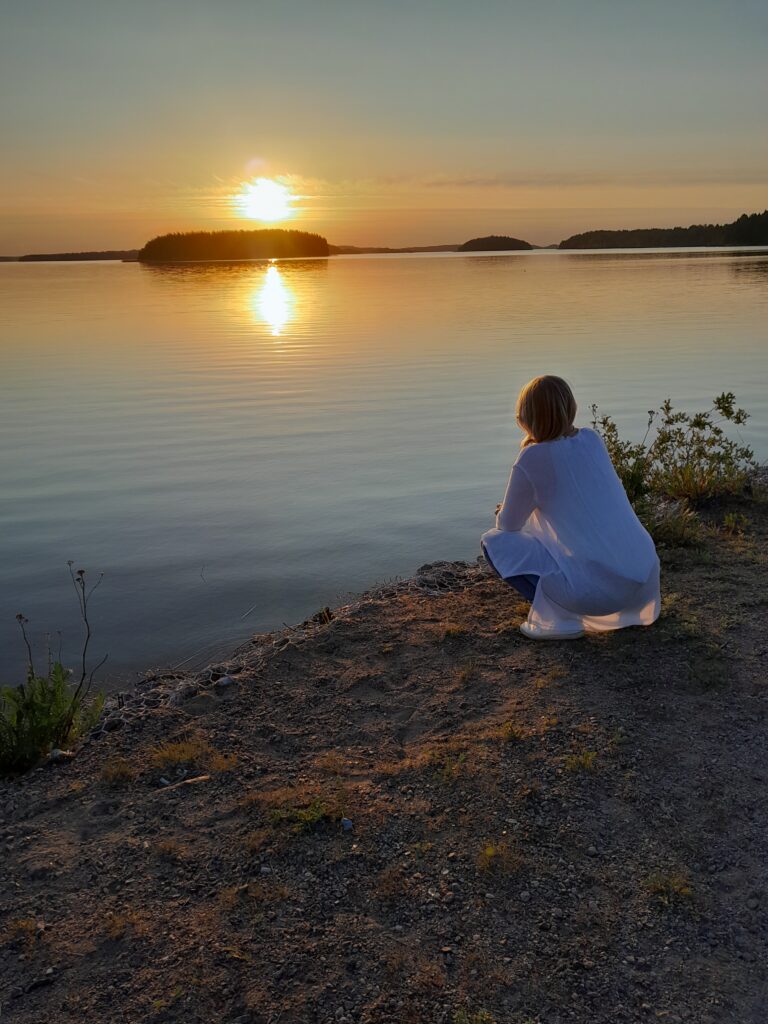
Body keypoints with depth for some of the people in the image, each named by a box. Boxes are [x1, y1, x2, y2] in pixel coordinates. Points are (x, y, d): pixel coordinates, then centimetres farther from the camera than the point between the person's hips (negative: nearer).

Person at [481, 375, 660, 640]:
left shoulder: (531, 460, -7)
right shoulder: (592, 439, 9)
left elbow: (508, 525, 6)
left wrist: (505, 512, 29)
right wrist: (527, 506, 35)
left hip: (598, 589, -6)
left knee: (494, 542, 6)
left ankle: (560, 618, -2)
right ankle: (635, 608, 21)